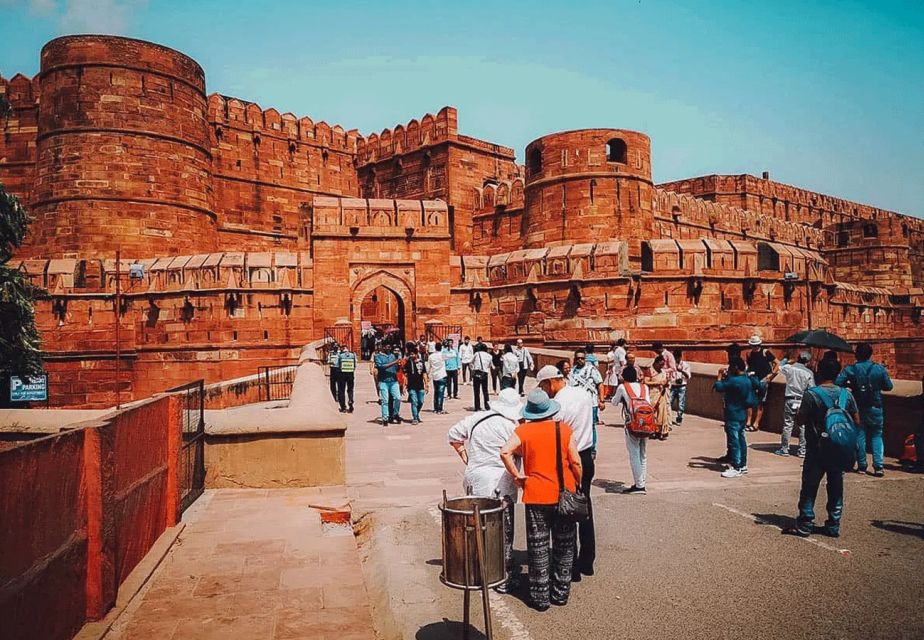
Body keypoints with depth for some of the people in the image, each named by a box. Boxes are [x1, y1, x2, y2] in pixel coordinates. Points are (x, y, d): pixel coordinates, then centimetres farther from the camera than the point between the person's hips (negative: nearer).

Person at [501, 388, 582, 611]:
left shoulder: (523, 430, -7)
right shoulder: (564, 429, -3)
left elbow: (505, 452, -21)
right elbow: (575, 462, -3)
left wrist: (517, 475, -9)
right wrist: (578, 485, 11)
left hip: (536, 495, -1)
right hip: (564, 494, 1)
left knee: (538, 547, 9)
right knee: (563, 546, 15)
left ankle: (540, 596, 15)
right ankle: (561, 593, 24)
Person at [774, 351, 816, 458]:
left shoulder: (789, 368, -5)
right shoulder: (809, 373, -6)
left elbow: (780, 366, 18)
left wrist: (786, 359, 33)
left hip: (789, 400, 1)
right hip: (803, 402, -1)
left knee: (787, 425, 5)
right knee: (803, 426, 6)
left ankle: (784, 449, 9)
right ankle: (802, 450, 9)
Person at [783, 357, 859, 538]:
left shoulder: (811, 394, -14)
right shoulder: (846, 394, 0)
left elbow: (799, 421, -14)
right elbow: (856, 421, 5)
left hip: (816, 450, -4)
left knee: (809, 488, 4)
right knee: (836, 489, 12)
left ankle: (804, 526, 8)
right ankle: (833, 526, 18)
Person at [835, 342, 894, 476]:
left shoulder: (850, 369, -9)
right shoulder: (880, 368, -4)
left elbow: (837, 383, -17)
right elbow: (888, 386, 1)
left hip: (858, 407, -1)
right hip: (875, 407, 1)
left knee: (860, 436, 8)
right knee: (877, 436, 9)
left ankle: (862, 466, 10)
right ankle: (879, 466, -3)